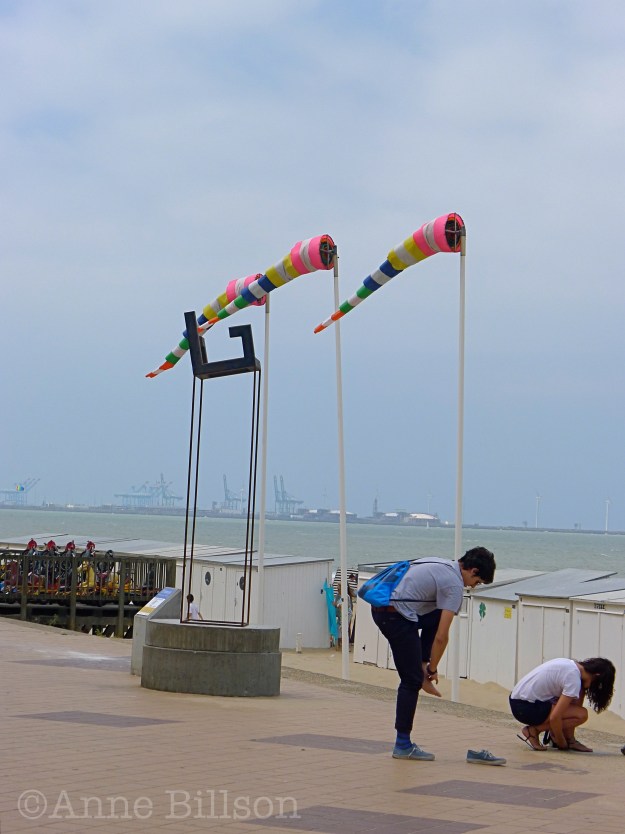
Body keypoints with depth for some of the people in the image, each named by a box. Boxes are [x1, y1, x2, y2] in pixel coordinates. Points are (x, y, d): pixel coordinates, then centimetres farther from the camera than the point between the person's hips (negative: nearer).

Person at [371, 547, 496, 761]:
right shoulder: (454, 584, -7)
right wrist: (432, 670, 3)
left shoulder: (441, 565, 21)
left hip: (379, 605, 9)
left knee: (437, 616, 25)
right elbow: (441, 637, -10)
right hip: (396, 616, -9)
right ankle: (403, 745, 4)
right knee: (412, 680, -1)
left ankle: (420, 662, 18)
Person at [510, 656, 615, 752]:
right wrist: (562, 744, -6)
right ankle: (533, 730, -6)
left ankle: (570, 740, 11)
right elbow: (555, 717, -23)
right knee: (581, 714, -16)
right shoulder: (574, 680, -19)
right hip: (525, 708, -10)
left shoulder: (573, 665, 8)